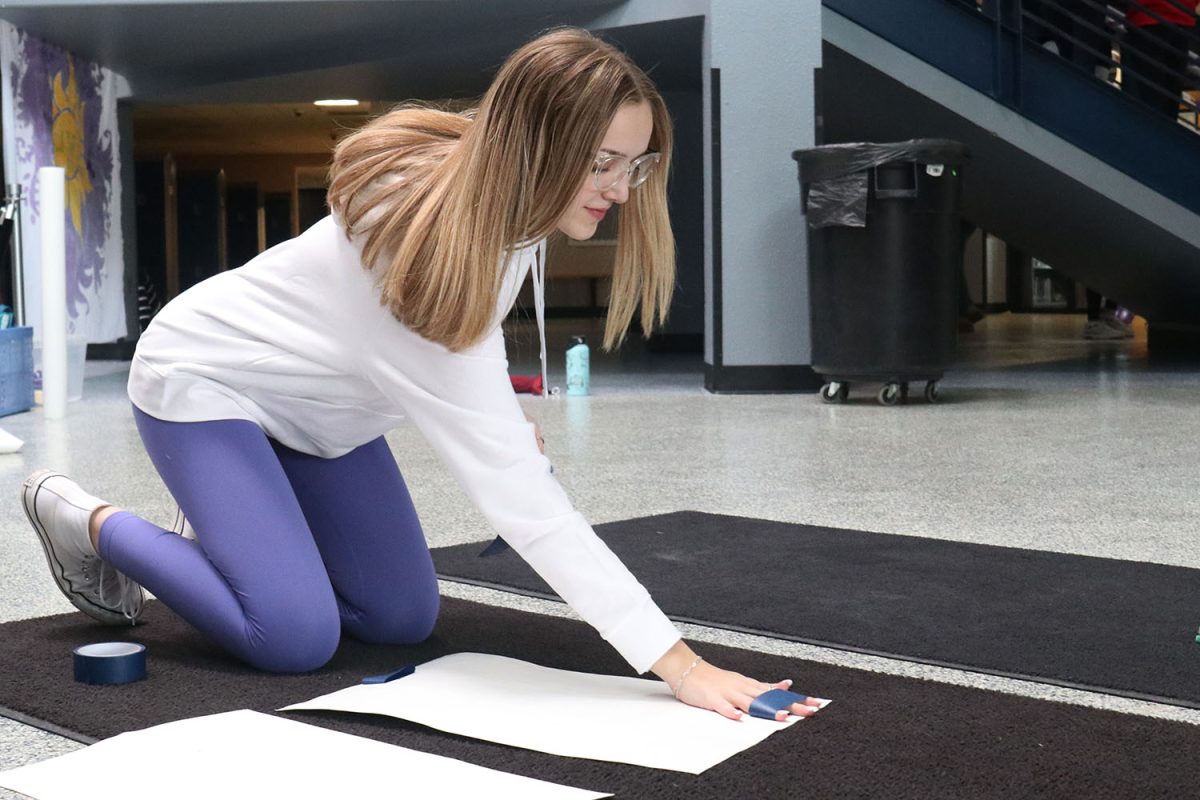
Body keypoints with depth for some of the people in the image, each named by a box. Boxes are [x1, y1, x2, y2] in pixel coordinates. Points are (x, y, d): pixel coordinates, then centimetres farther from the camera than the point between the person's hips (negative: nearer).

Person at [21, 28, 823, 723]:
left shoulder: (495, 198, -14)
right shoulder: (433, 231, -39)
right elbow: (517, 492, -42)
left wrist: (505, 415, -6)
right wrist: (674, 660, -44)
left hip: (317, 402, 8)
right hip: (205, 380, -8)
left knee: (403, 617, 1)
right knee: (297, 639, -19)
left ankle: (229, 536, 25)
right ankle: (91, 522, 5)